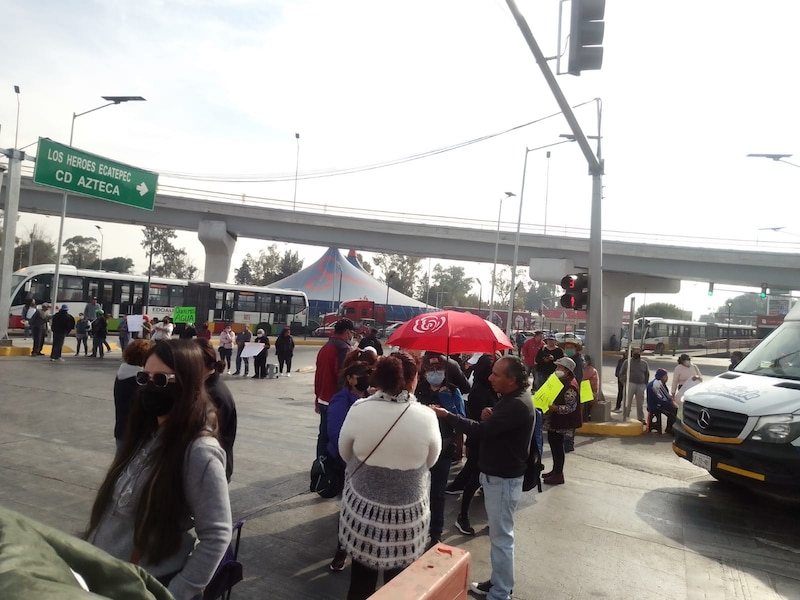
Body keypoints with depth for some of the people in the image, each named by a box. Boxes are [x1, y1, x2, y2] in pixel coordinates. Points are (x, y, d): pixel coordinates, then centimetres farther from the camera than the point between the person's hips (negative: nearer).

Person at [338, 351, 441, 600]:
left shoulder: (359, 410, -16)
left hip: (363, 507, 1)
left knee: (361, 579, 19)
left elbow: (344, 454, 0)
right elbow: (431, 461, 0)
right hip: (408, 512, 0)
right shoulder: (426, 417, -17)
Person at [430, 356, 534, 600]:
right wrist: (489, 417, -9)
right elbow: (493, 428, 14)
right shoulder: (510, 399, 7)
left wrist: (447, 415, -22)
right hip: (496, 474, 10)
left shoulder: (517, 405, -26)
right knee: (499, 533, 21)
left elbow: (483, 430, -29)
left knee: (501, 536, 2)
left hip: (503, 478, -10)